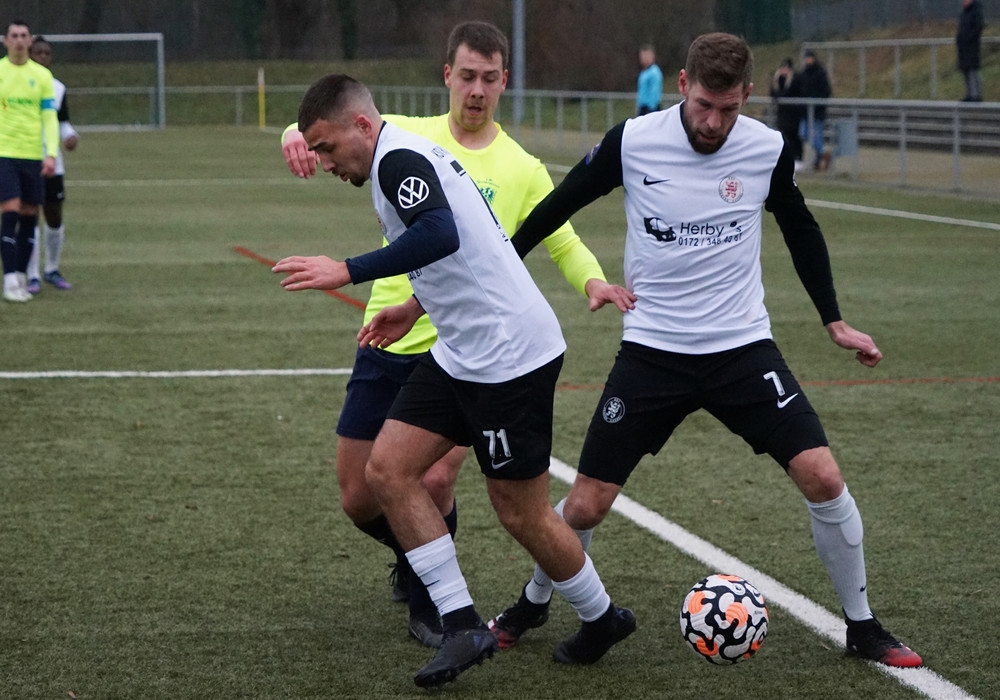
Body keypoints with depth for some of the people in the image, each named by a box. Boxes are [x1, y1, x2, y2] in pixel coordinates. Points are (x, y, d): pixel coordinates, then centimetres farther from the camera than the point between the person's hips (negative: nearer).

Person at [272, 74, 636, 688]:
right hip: (462, 353, 11)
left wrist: (348, 271, -32)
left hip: (511, 355, -11)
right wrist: (416, 306, 30)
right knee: (387, 468, 2)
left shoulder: (398, 159, -17)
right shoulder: (408, 156, 14)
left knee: (521, 513, 2)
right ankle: (463, 626, 4)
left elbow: (440, 234, -36)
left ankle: (602, 619, 25)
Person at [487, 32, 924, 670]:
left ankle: (863, 628, 8)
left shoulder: (768, 150, -7)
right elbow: (558, 207, 3)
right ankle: (533, 606, 28)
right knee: (585, 504, -2)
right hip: (652, 350, -1)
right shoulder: (633, 143, -12)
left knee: (823, 478, -12)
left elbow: (801, 230, 12)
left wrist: (835, 321, 12)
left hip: (743, 347, 1)